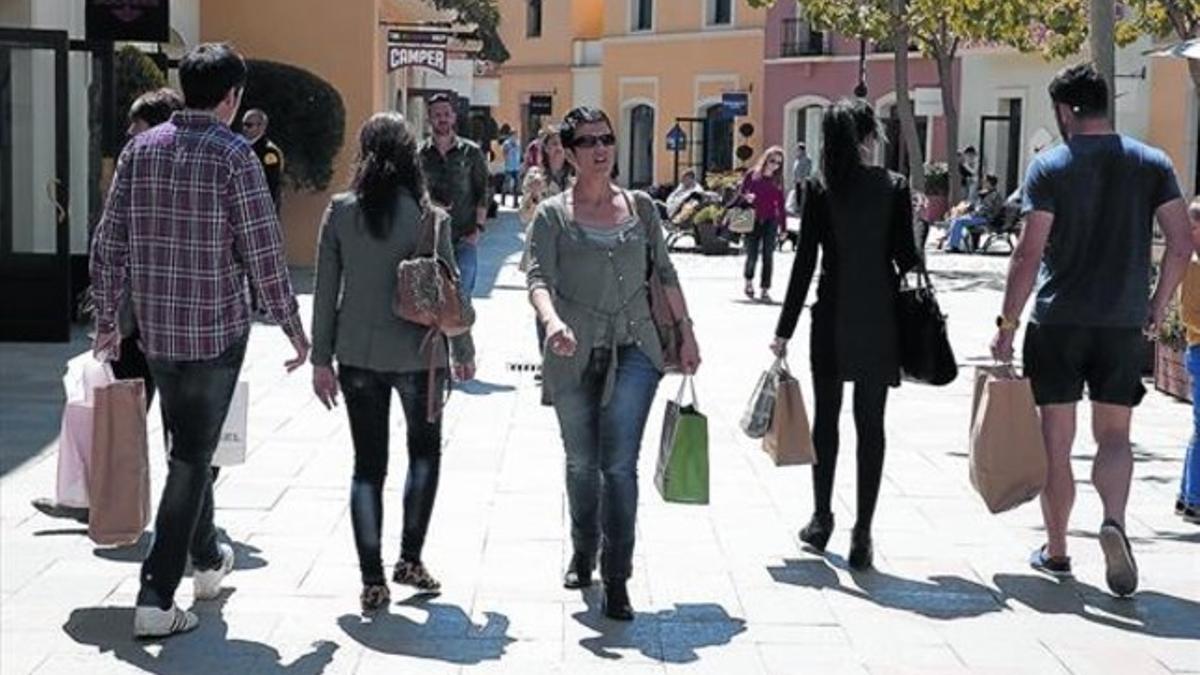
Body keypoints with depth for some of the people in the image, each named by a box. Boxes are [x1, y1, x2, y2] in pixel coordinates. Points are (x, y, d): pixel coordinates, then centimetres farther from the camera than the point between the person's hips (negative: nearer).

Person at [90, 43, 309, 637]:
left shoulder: (140, 149, 2)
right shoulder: (233, 155, -12)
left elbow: (109, 242, 4)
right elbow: (264, 254, -12)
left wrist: (105, 319, 14)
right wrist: (294, 331, -3)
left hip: (156, 331, 5)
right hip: (217, 331, -5)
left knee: (187, 449, 22)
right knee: (191, 460, 1)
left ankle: (207, 560, 41)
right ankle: (156, 600, -1)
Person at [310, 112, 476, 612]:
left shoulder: (340, 211, -3)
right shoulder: (427, 216, -9)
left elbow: (326, 290, -1)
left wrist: (321, 358, 6)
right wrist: (463, 351, 9)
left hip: (357, 357, 2)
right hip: (416, 355, -2)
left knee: (368, 463, 8)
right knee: (424, 449, 19)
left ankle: (372, 581, 7)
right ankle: (410, 559, 16)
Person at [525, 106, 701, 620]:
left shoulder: (640, 207, 8)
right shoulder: (553, 215, 0)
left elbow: (664, 273, 15)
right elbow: (539, 277, -12)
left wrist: (687, 335, 13)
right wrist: (552, 321, -32)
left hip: (634, 350, 0)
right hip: (575, 356, 0)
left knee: (620, 465, -9)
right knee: (582, 463, 12)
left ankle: (616, 580, -6)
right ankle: (583, 553, 35)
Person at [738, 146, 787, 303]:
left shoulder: (778, 180, 5)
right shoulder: (752, 175, 1)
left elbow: (781, 204, 7)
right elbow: (740, 193, 6)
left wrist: (783, 227, 4)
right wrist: (746, 197, -17)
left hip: (770, 221, 1)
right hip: (753, 221, -1)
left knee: (768, 256, -4)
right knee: (752, 255, -1)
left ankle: (765, 290, 2)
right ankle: (748, 281, 28)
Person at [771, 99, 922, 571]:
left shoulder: (820, 189, -3)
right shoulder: (894, 186, -3)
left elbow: (805, 262, -4)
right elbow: (906, 256, -4)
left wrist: (785, 330, 0)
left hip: (832, 319, 0)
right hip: (880, 319, 0)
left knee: (826, 417, 14)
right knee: (870, 424, 3)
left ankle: (822, 520, 21)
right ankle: (862, 535, 1)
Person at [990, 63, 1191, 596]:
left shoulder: (1049, 167, -6)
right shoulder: (1152, 164, 3)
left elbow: (1028, 255, -10)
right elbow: (1182, 246, -1)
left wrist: (1008, 322, -3)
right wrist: (1157, 307, 12)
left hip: (1058, 321, -2)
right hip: (1124, 323, 2)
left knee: (1056, 441, 9)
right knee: (1114, 436, 9)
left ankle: (1056, 550, 18)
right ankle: (1114, 521, -17)